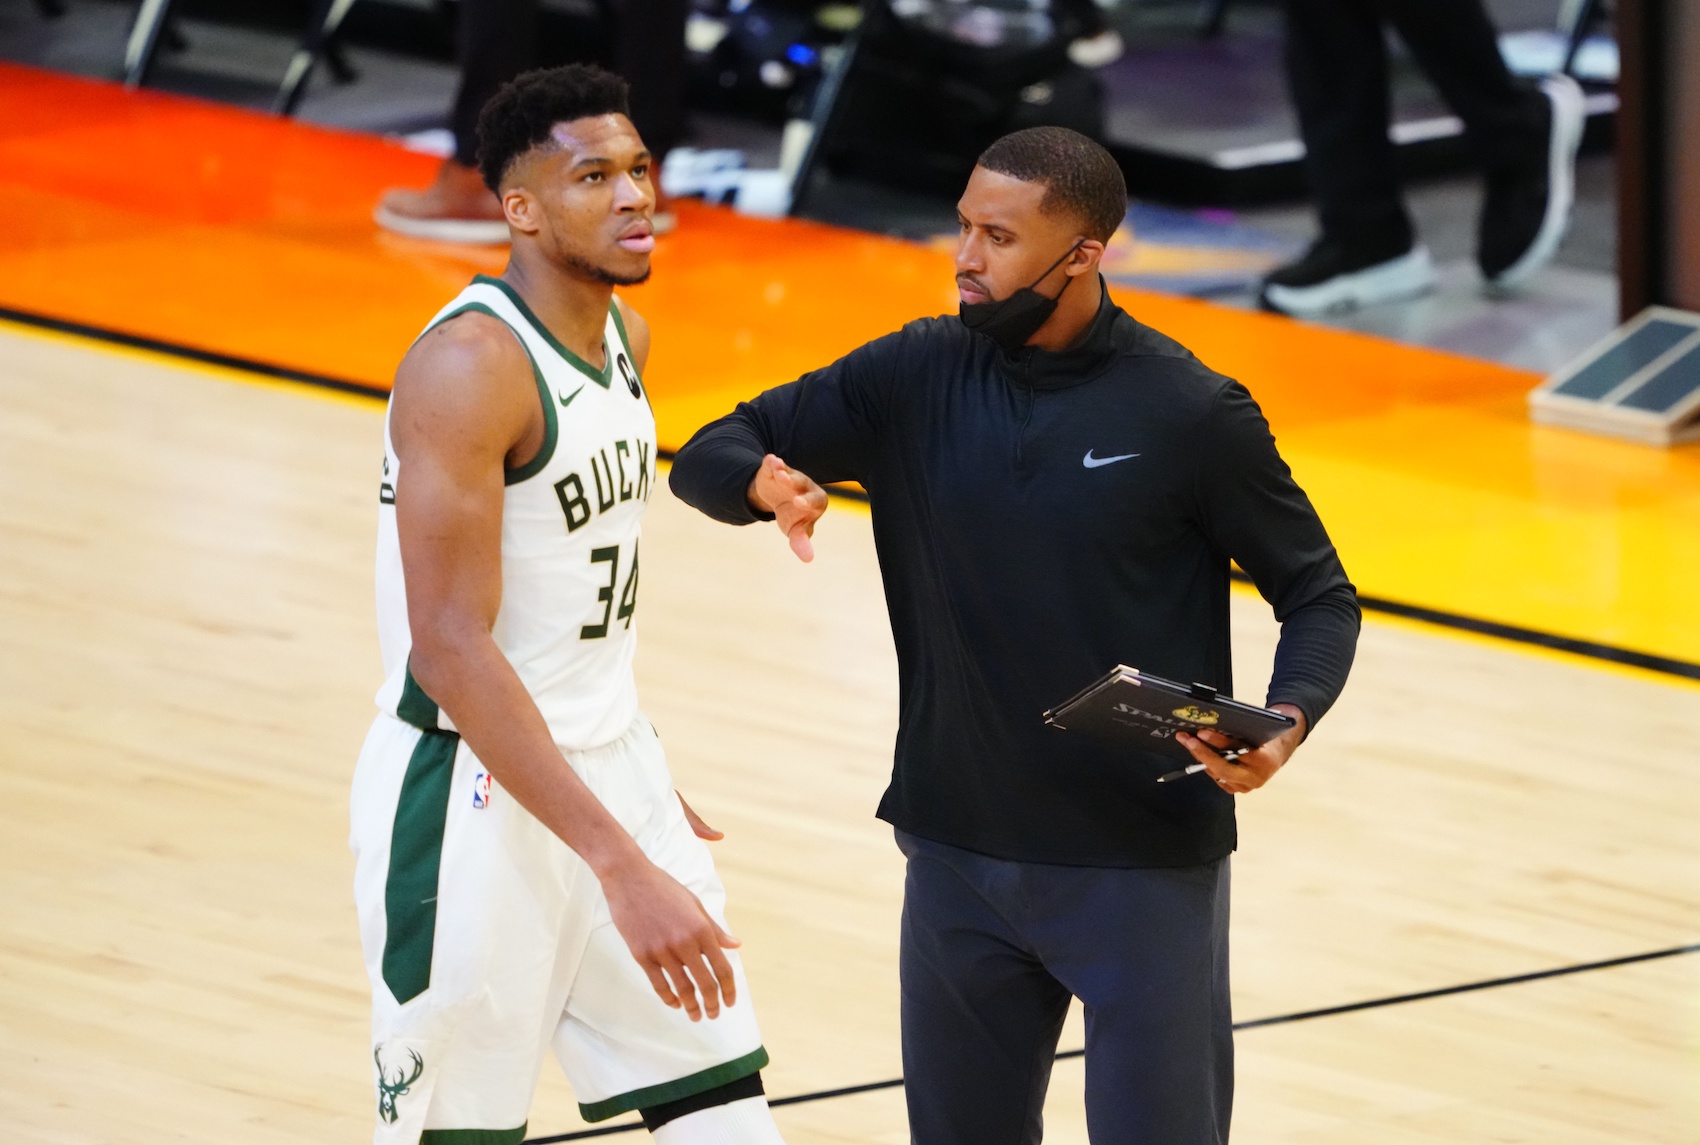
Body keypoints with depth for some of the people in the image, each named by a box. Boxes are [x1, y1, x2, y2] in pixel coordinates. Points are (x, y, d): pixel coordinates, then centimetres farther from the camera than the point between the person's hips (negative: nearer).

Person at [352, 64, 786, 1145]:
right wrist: (620, 865, -31)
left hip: (606, 765, 8)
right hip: (473, 793, -8)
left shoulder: (624, 335, 7)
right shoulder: (471, 367, -21)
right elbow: (450, 652, -27)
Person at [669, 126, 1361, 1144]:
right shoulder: (915, 378, 0)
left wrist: (1287, 720, -22)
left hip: (1145, 865, -4)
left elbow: (1318, 594, -1)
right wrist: (767, 480, -21)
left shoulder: (1190, 413, -9)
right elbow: (709, 456, 3)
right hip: (962, 855, 4)